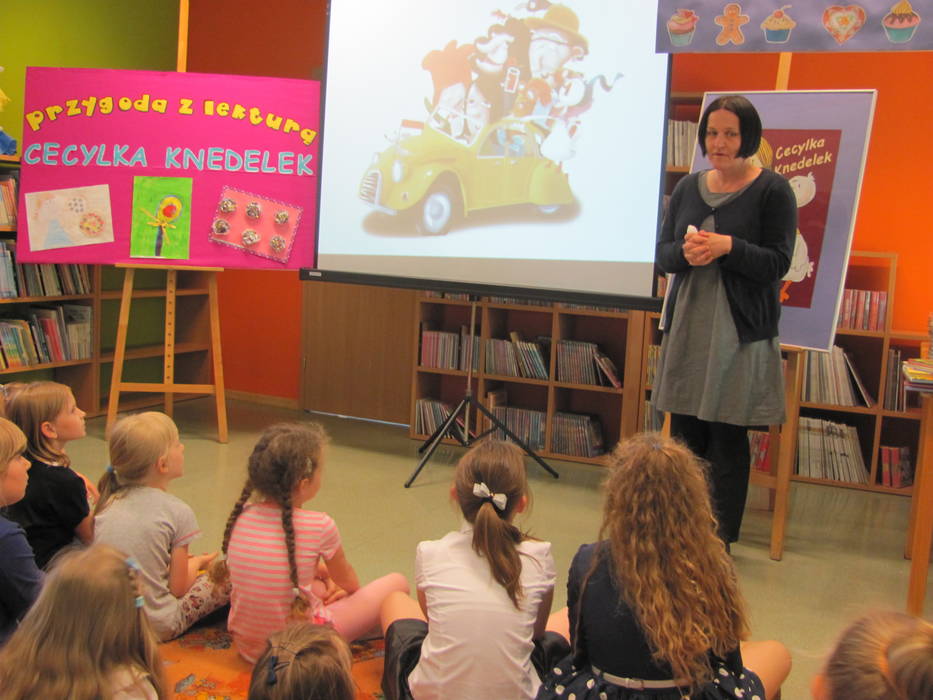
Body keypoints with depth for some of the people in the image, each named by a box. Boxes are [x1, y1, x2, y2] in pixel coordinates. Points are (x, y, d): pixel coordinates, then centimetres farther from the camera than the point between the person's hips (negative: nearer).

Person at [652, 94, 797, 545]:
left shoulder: (772, 190, -4)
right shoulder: (688, 187, 10)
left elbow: (778, 263, -9)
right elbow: (662, 253, 9)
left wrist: (728, 246, -23)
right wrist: (685, 252, -12)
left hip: (740, 333, -5)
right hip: (687, 326, 5)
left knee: (728, 440, 2)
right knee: (684, 435, 10)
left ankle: (722, 540, 15)